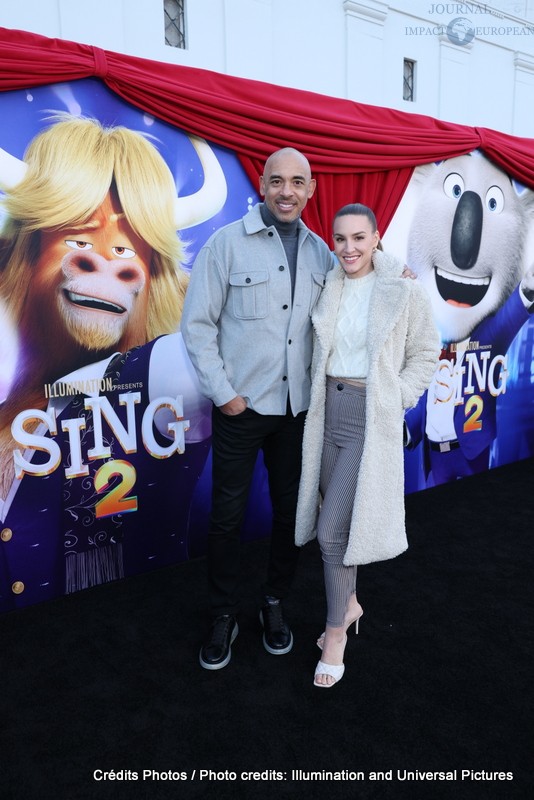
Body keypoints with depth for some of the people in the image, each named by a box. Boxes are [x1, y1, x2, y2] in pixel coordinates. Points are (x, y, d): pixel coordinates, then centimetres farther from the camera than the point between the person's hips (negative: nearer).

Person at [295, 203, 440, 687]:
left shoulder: (404, 290, -7)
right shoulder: (328, 287, 6)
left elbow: (425, 353, 1)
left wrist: (397, 400, -7)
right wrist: (317, 398, 5)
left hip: (371, 417, -5)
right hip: (327, 410, 5)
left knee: (333, 529, -6)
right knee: (334, 518, 15)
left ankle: (335, 634, 15)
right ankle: (350, 604, 38)